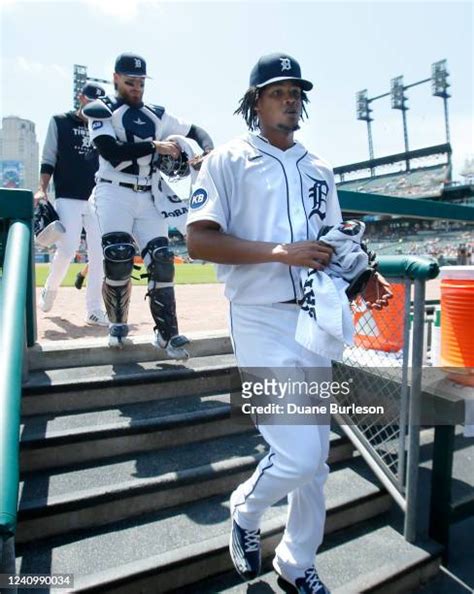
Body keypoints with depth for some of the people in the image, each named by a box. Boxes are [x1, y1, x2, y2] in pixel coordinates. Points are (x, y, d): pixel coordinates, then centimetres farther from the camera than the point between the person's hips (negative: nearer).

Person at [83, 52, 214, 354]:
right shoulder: (101, 110, 3)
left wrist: (209, 151, -3)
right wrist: (155, 145, -17)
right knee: (118, 258, -16)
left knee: (161, 260, -6)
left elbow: (195, 131, 19)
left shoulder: (157, 115, 15)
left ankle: (167, 333, -1)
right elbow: (114, 154, -13)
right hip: (114, 193, -4)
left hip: (147, 197, 4)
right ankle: (118, 325, 7)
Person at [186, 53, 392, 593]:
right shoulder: (228, 161, -1)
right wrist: (281, 251, -20)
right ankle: (245, 511, 26)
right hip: (261, 322, -6)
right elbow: (198, 241, -12)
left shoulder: (318, 170, 17)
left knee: (314, 457, 12)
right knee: (297, 454, -10)